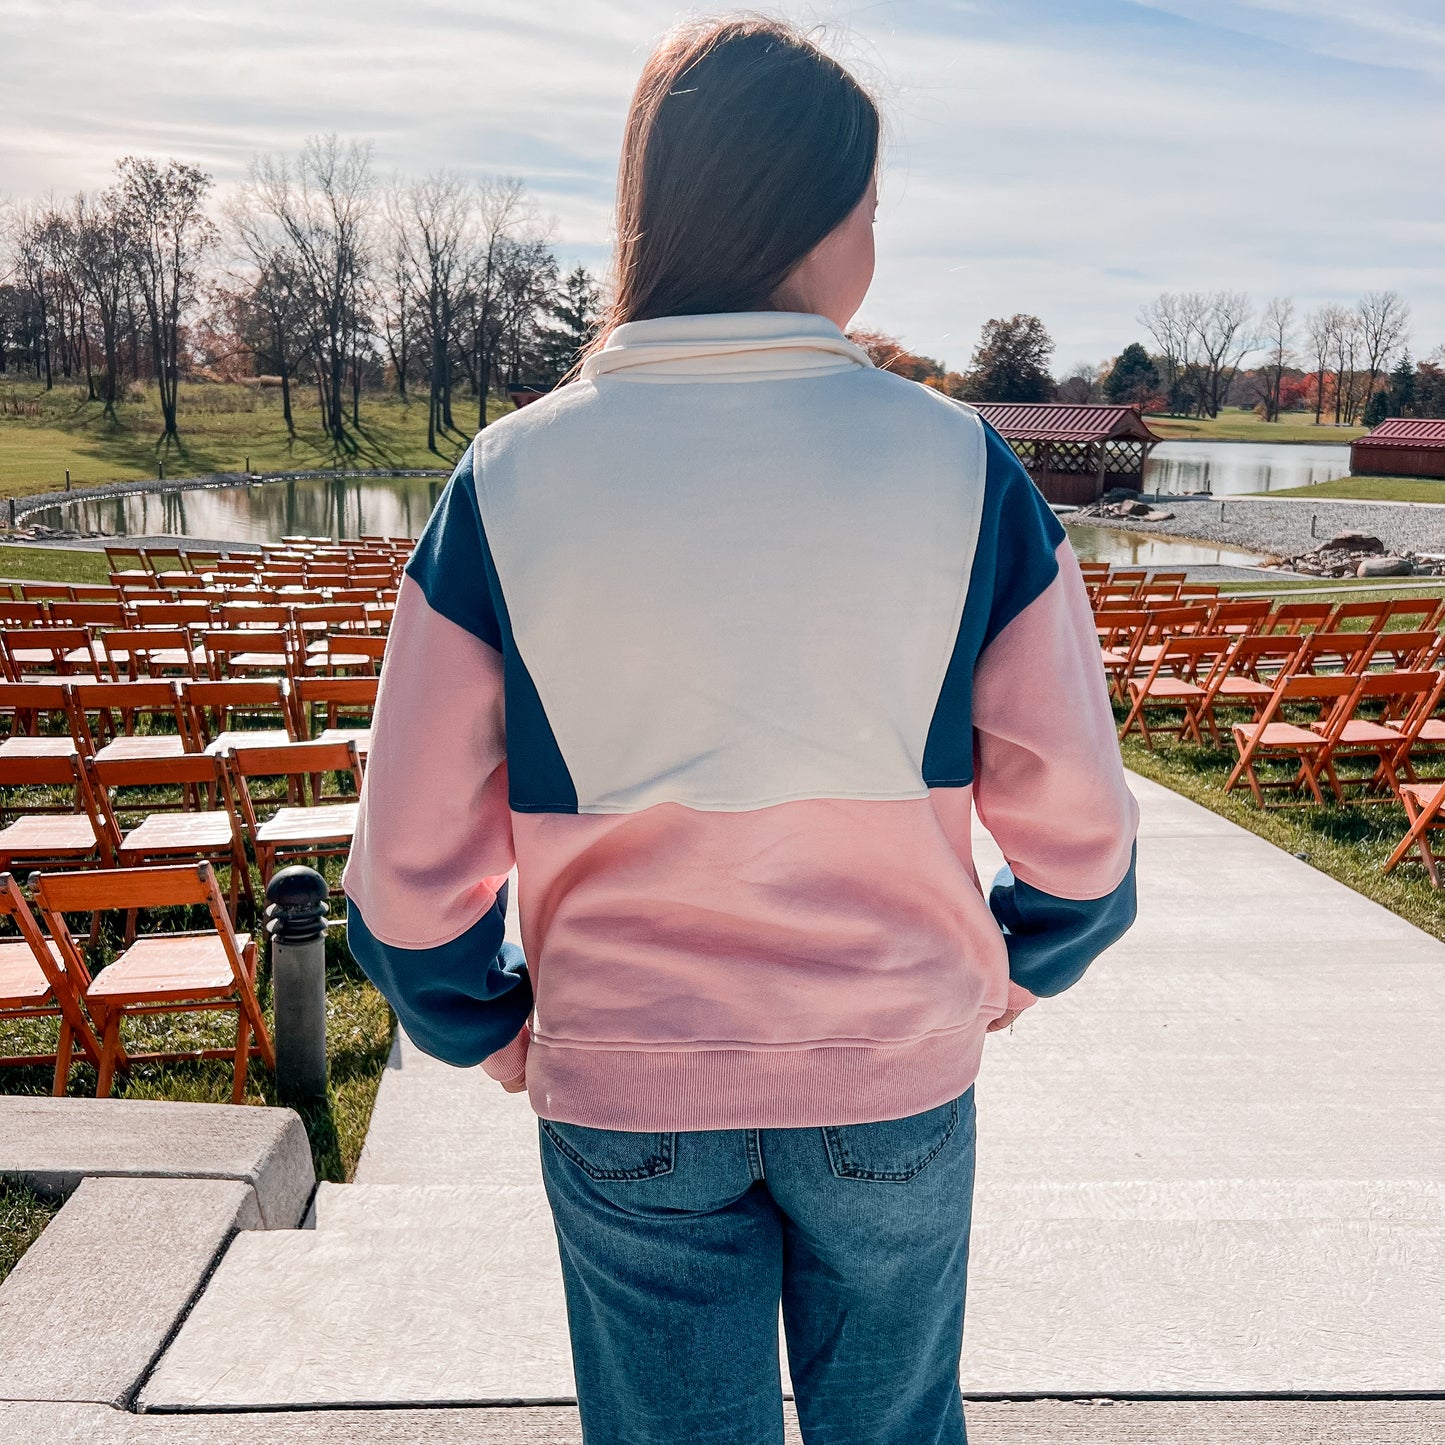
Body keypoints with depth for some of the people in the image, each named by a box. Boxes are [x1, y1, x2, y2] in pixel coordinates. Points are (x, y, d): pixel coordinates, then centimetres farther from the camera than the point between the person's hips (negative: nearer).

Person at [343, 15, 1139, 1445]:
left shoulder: (506, 481, -10)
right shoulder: (957, 463, -11)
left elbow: (412, 854, -8)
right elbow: (1078, 814, -6)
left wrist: (485, 1025, 11)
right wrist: (1028, 959, 14)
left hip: (621, 1091, 0)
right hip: (898, 1076, 0)